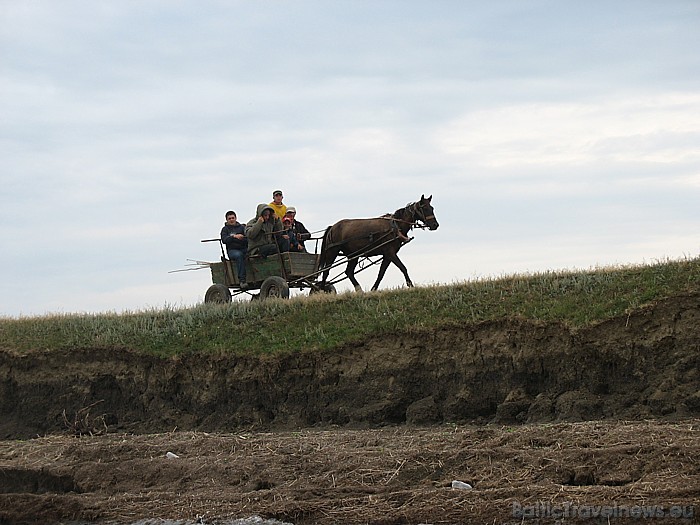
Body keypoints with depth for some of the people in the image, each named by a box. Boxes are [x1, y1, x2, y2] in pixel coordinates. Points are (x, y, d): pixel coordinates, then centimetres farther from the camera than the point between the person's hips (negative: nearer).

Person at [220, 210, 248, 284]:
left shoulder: (241, 227, 19)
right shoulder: (225, 229, 14)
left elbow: (247, 239, 6)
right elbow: (224, 240, -6)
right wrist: (234, 237, -22)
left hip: (244, 248, 2)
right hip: (232, 250, -2)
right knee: (239, 255, -37)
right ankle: (242, 279, -40)